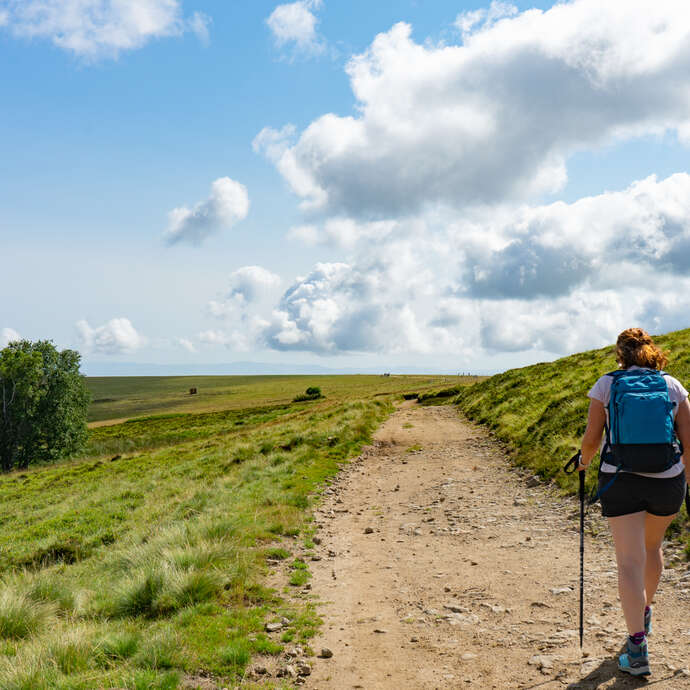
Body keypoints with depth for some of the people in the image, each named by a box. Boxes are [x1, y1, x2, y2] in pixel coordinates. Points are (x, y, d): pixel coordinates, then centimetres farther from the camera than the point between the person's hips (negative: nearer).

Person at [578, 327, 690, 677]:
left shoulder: (606, 385, -2)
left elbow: (591, 439, -4)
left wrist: (584, 461, 17)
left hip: (620, 481, -2)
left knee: (630, 563, -3)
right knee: (652, 546, 27)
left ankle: (637, 650, -11)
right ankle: (644, 614, 46)